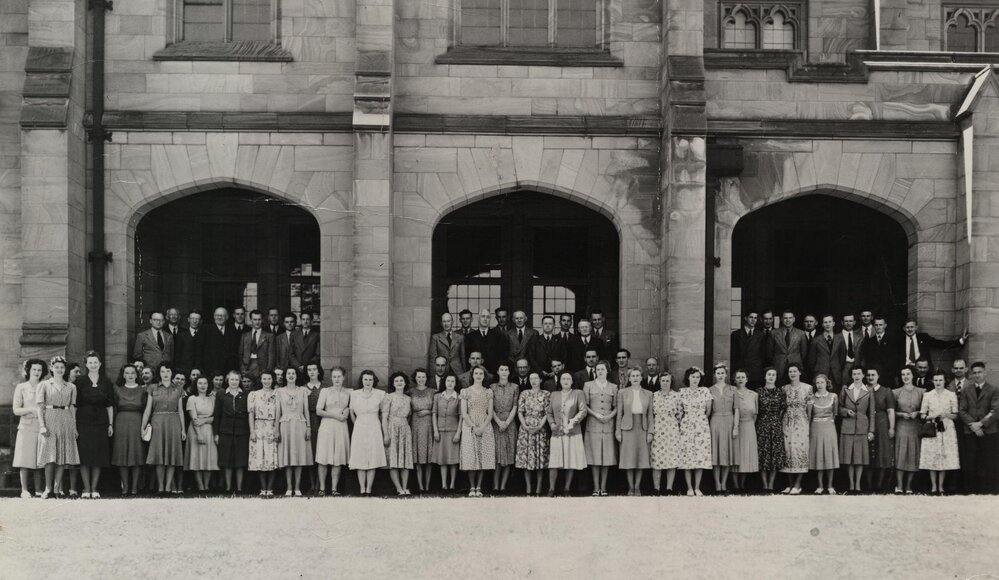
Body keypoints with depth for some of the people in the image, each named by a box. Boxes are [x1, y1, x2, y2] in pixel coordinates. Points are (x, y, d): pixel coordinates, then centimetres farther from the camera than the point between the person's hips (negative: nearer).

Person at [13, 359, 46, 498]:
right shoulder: (21, 388, 6)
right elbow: (16, 410, 1)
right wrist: (32, 409, -13)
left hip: (41, 427, 2)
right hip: (26, 427, -2)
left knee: (39, 459, 2)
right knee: (25, 459, -5)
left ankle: (38, 489, 6)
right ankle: (24, 490, -2)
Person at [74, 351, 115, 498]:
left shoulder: (106, 383, 8)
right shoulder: (80, 382, 2)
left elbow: (110, 406, 10)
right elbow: (74, 405, 1)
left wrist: (110, 424, 4)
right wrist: (74, 425, -5)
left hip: (100, 423, 2)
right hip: (83, 422, -2)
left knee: (98, 457, 1)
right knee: (84, 456, -4)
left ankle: (94, 488, 7)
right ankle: (86, 488, 3)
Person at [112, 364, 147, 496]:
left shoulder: (142, 391, 8)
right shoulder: (117, 390, 9)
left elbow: (146, 410, 5)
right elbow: (114, 409, 7)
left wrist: (144, 426, -5)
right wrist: (112, 425, -2)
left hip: (137, 423, 0)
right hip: (121, 422, 0)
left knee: (137, 454, -3)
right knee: (122, 454, -1)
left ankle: (134, 487, 1)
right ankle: (125, 486, 3)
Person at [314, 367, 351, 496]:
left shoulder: (348, 393, 11)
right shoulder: (325, 391, 3)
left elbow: (350, 409, 23)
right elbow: (318, 411, -2)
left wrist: (347, 412, 0)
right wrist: (335, 415, -10)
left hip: (341, 427, 2)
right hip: (327, 426, -2)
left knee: (338, 460, 0)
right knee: (323, 459, -5)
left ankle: (334, 488, 5)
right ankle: (322, 488, 1)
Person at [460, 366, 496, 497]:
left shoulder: (488, 392, 9)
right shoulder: (466, 392, 3)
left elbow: (490, 413, 4)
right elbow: (464, 413, -2)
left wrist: (482, 427, -10)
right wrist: (474, 427, -12)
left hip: (485, 427, 2)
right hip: (469, 427, -1)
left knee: (483, 457, -2)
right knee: (471, 458, -4)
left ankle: (479, 487, 2)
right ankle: (472, 487, 1)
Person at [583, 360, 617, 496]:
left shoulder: (613, 387, 11)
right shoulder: (588, 385, 8)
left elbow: (616, 406, 10)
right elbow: (584, 405, 5)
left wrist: (610, 415, -8)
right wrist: (595, 414, -10)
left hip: (608, 424, 1)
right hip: (593, 424, -1)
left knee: (607, 456, 0)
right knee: (594, 456, -4)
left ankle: (603, 487, 5)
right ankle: (596, 488, 0)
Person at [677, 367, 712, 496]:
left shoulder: (705, 391, 5)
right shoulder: (682, 391, 4)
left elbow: (708, 410, 9)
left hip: (702, 426, 0)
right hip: (686, 426, 0)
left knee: (701, 455, -2)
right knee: (686, 456, -4)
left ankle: (697, 488, 4)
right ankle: (689, 488, 2)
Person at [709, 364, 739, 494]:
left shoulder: (732, 389, 6)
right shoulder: (710, 390, 5)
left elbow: (736, 409, 3)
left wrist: (736, 427, -4)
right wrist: (706, 426, -6)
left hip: (729, 421, 1)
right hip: (715, 422, -1)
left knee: (727, 453, 2)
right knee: (715, 453, -2)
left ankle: (724, 484, 10)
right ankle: (717, 484, 2)